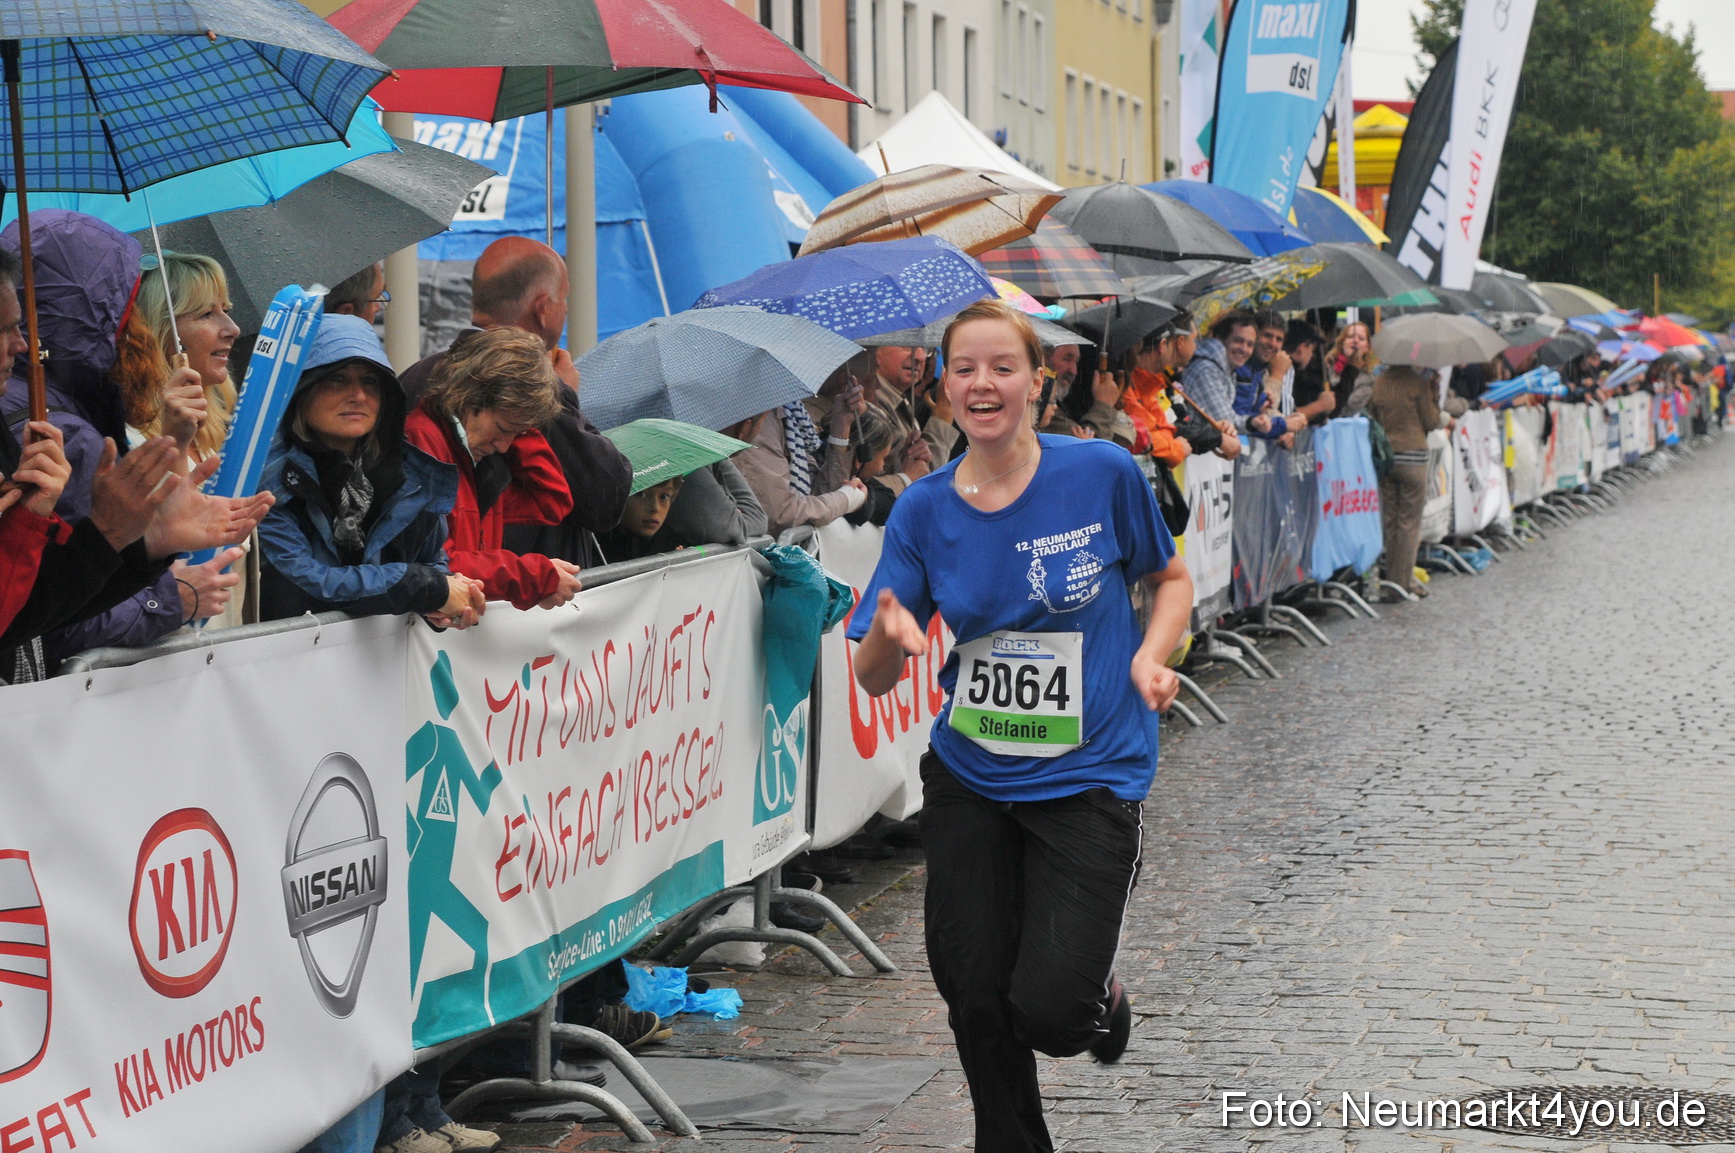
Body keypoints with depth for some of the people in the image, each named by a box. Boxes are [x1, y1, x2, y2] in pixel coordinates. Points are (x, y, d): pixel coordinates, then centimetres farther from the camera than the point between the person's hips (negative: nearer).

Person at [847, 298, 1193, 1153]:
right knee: (974, 999, 5)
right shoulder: (923, 511, -3)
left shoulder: (1103, 473, -9)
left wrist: (1151, 657, -11)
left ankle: (1100, 994, 26)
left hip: (1087, 776, -3)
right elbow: (874, 680, -3)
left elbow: (1171, 579, 8)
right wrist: (890, 635, -26)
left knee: (1045, 1010, -11)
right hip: (967, 778, 3)